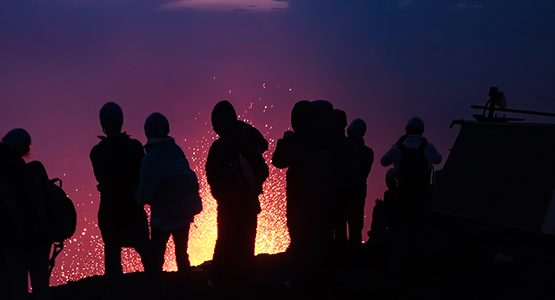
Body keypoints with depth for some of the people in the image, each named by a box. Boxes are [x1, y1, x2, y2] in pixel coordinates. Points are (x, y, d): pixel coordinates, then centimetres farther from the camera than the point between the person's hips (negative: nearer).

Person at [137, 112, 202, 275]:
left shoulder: (151, 158, -16)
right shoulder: (176, 150, 1)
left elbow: (145, 193, -15)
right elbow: (188, 178, 4)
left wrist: (139, 199, 4)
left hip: (164, 214, -6)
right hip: (184, 210, 6)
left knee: (156, 254, 5)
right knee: (181, 251, 18)